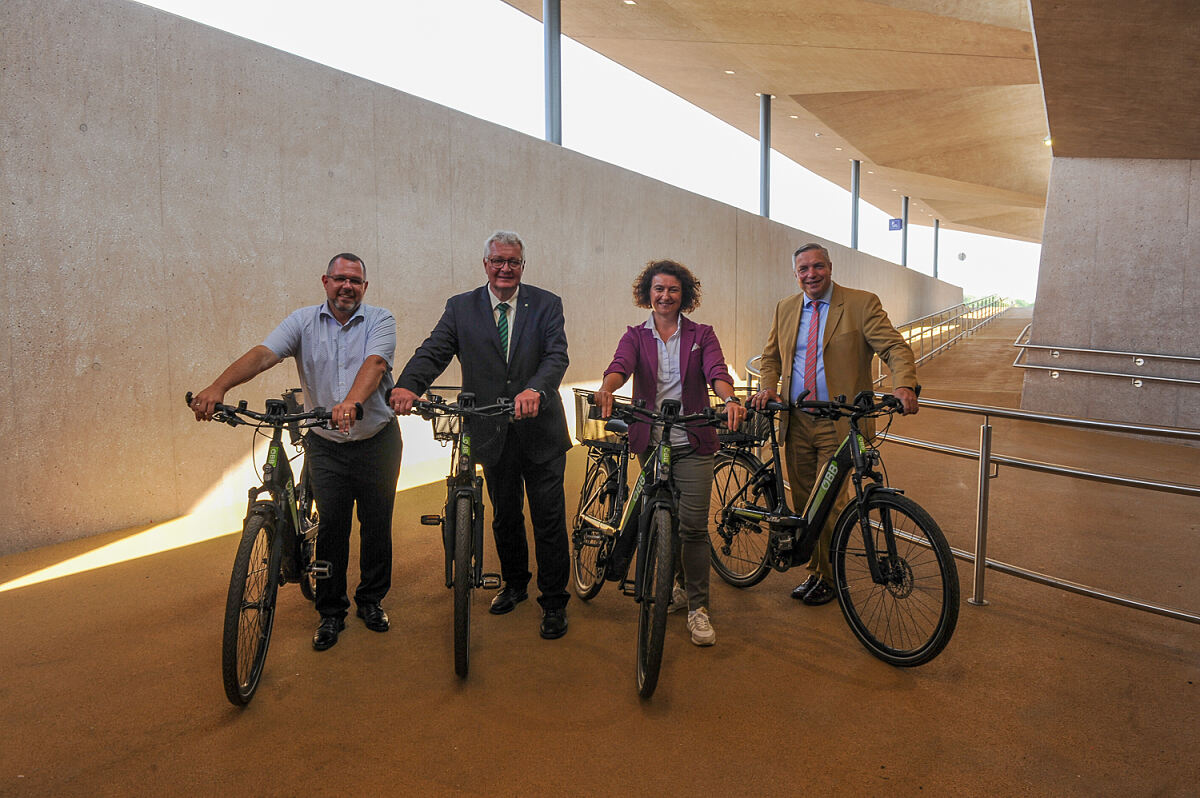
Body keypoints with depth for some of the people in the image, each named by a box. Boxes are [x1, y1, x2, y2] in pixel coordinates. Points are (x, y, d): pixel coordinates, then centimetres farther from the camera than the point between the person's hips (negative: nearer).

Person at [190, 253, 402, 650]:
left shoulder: (380, 321, -4)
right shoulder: (304, 322, 1)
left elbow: (374, 364, -23)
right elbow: (262, 355, -13)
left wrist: (351, 401, -42)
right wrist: (218, 386, -30)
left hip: (377, 442, -1)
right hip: (325, 445, 1)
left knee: (376, 525, 8)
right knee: (331, 527, 4)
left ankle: (371, 600, 28)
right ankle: (331, 611, 20)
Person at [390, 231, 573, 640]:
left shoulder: (547, 304, -1)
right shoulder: (461, 307, 2)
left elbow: (557, 355, -14)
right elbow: (433, 352, -10)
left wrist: (535, 389, -35)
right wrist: (407, 385, -31)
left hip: (540, 431, -2)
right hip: (493, 435, 2)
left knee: (549, 521, 3)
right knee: (504, 517, 18)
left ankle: (554, 602, 19)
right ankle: (515, 583, 40)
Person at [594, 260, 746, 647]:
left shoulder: (701, 335, 5)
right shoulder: (636, 336, 7)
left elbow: (716, 371, -12)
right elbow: (620, 365, -14)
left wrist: (730, 399, -34)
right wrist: (607, 388, -37)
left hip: (693, 443, -2)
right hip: (650, 441, 2)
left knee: (693, 524, -7)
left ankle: (698, 606, 5)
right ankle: (683, 584, 34)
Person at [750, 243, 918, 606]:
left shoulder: (862, 304, -4)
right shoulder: (785, 309, 11)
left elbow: (895, 347, -11)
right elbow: (771, 356, 22)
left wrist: (904, 385, -30)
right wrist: (768, 385, 2)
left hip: (838, 425, -5)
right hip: (797, 423, 5)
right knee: (803, 505, 12)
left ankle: (828, 578, 19)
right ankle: (814, 570, 30)